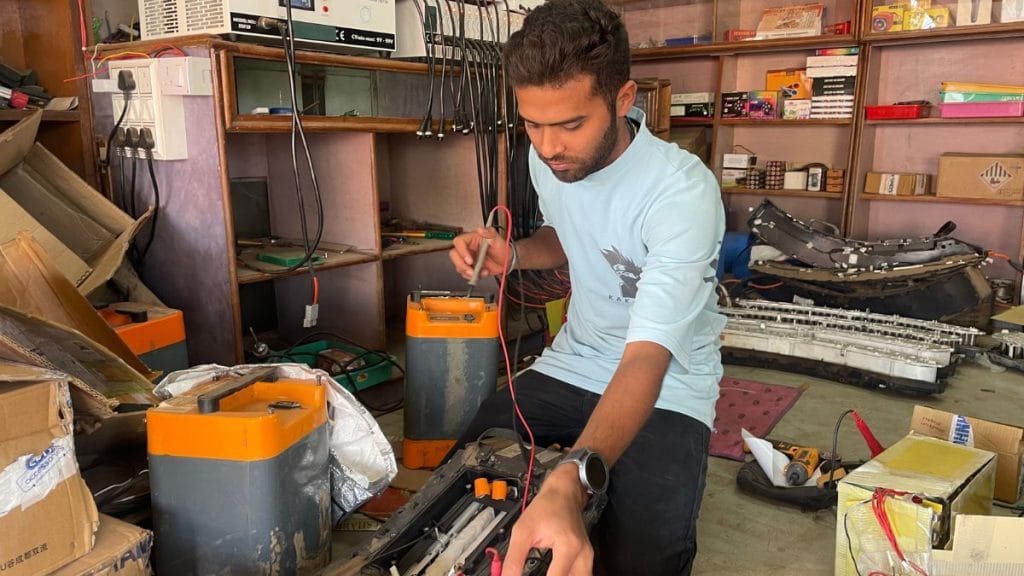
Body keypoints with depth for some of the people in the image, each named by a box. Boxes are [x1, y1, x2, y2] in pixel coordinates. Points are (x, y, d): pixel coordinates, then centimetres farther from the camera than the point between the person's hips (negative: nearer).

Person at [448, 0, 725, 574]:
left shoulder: (683, 191, -28)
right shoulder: (547, 158, -6)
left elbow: (647, 358, -37)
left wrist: (569, 483, -53)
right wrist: (511, 254, -7)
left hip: (667, 386, -5)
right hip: (570, 365, 6)